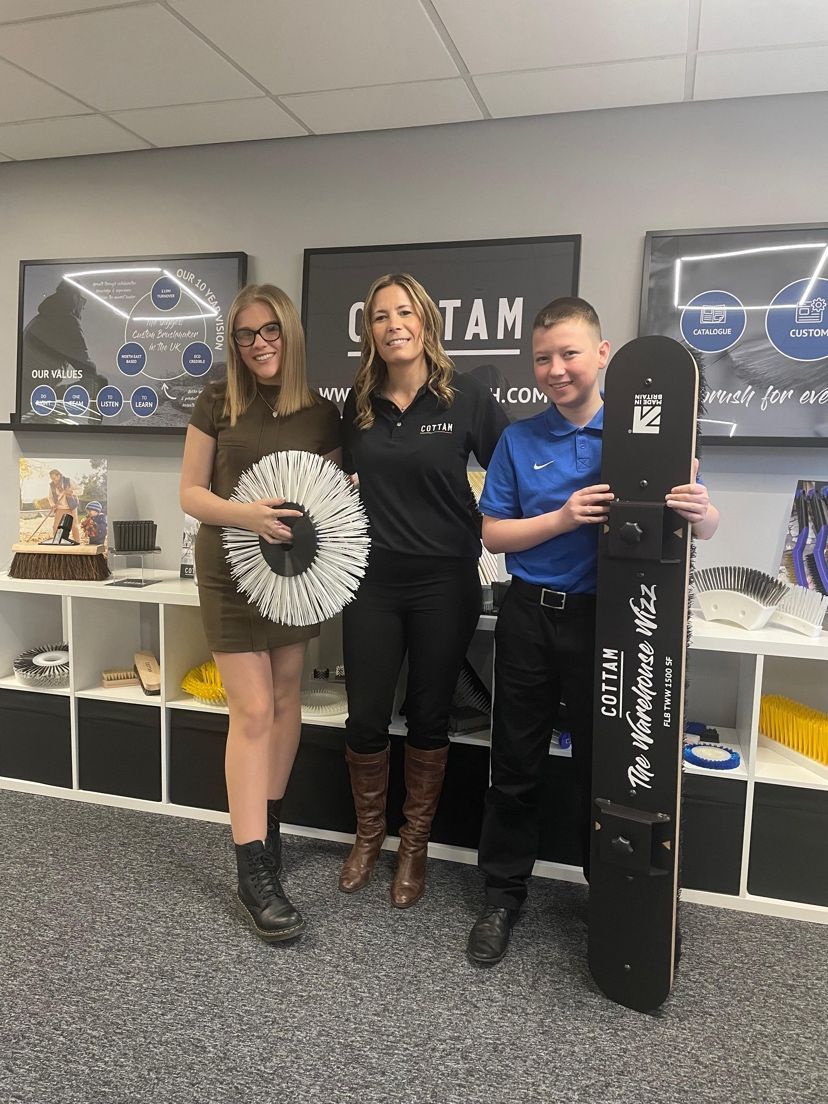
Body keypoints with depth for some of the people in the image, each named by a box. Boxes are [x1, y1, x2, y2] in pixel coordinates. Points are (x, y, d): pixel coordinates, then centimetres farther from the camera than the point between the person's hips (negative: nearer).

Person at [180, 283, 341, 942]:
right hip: (232, 568, -3)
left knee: (286, 697, 12)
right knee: (252, 710, -5)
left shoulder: (323, 413, 3)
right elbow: (191, 494, -2)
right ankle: (254, 870, 2)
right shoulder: (217, 405, -1)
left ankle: (269, 821, 32)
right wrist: (244, 513, -21)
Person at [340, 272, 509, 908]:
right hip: (375, 579, 3)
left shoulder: (465, 398, -6)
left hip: (445, 582, -2)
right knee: (366, 717, 7)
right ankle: (369, 833, 33)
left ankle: (415, 845, 32)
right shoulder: (360, 404, 5)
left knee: (428, 717, 11)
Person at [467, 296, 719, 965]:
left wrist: (701, 513, -27)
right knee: (516, 765, 11)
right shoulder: (519, 440, 4)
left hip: (606, 618, -1)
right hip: (530, 616, 2)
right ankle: (504, 895, 29)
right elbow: (494, 534, 1)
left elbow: (705, 527, -2)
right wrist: (564, 517, -16)